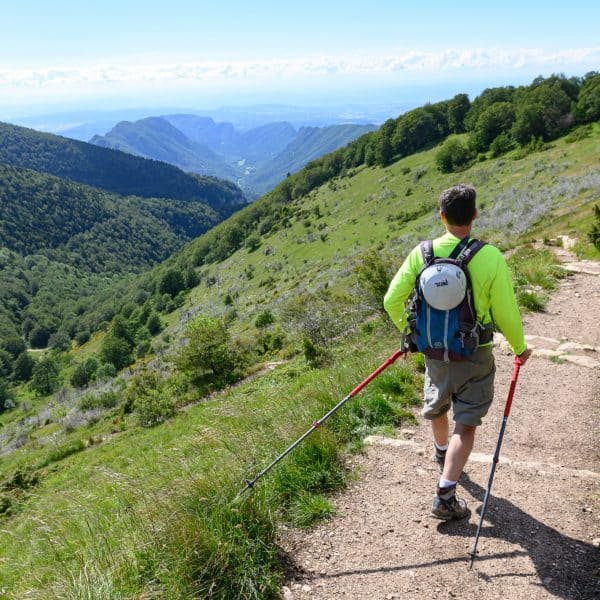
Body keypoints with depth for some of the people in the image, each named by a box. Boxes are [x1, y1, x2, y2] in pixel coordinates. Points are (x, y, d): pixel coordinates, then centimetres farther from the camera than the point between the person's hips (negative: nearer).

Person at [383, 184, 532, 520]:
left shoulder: (422, 253, -11)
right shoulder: (491, 258, -19)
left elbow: (392, 301, -7)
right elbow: (506, 314, -13)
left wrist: (409, 331, 14)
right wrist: (520, 348, 6)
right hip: (475, 357, -3)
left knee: (437, 409, 27)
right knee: (466, 426, 7)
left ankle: (443, 454, 54)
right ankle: (445, 497, 4)